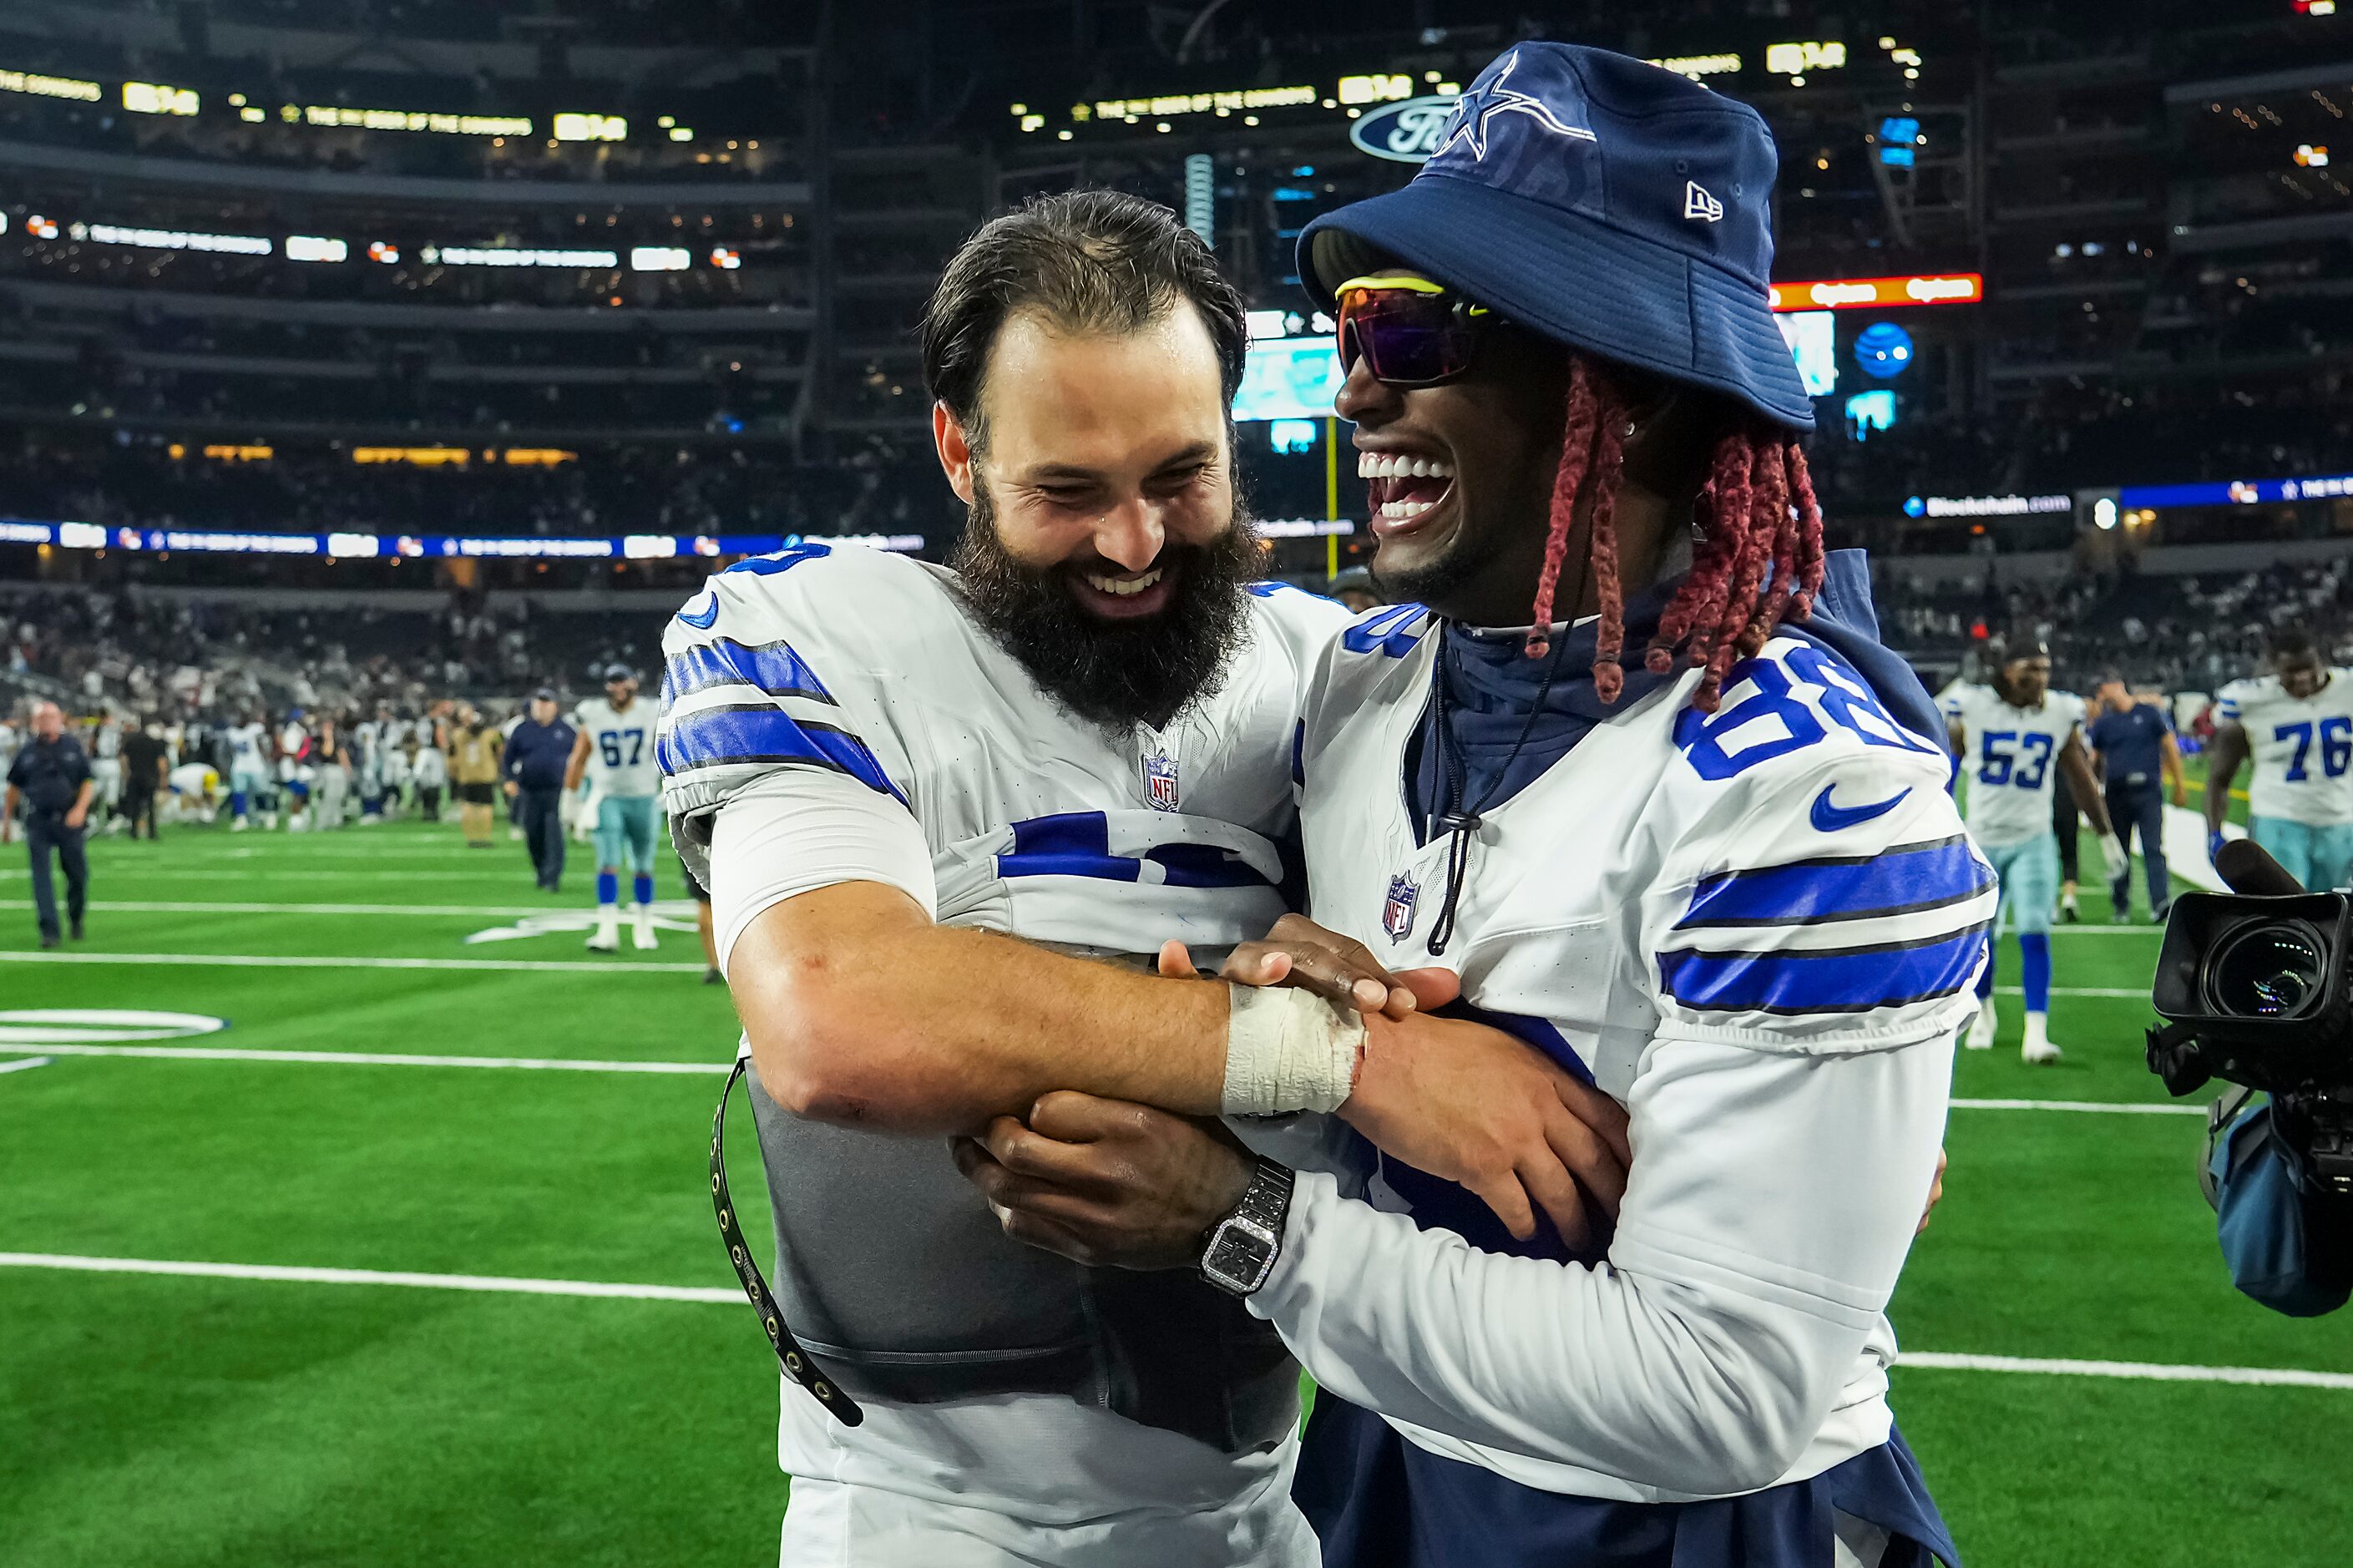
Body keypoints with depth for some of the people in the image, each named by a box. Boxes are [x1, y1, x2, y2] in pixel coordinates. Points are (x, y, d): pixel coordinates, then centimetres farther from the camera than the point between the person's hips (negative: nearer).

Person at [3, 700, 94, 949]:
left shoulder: (73, 747, 5)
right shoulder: (26, 751, 6)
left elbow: (88, 781, 5)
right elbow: (14, 787, 14)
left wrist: (80, 809, -11)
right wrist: (6, 821, 14)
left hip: (69, 821, 0)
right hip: (38, 823, 0)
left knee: (77, 873, 2)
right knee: (41, 877, -6)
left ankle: (75, 920, 25)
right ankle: (49, 930, -5)